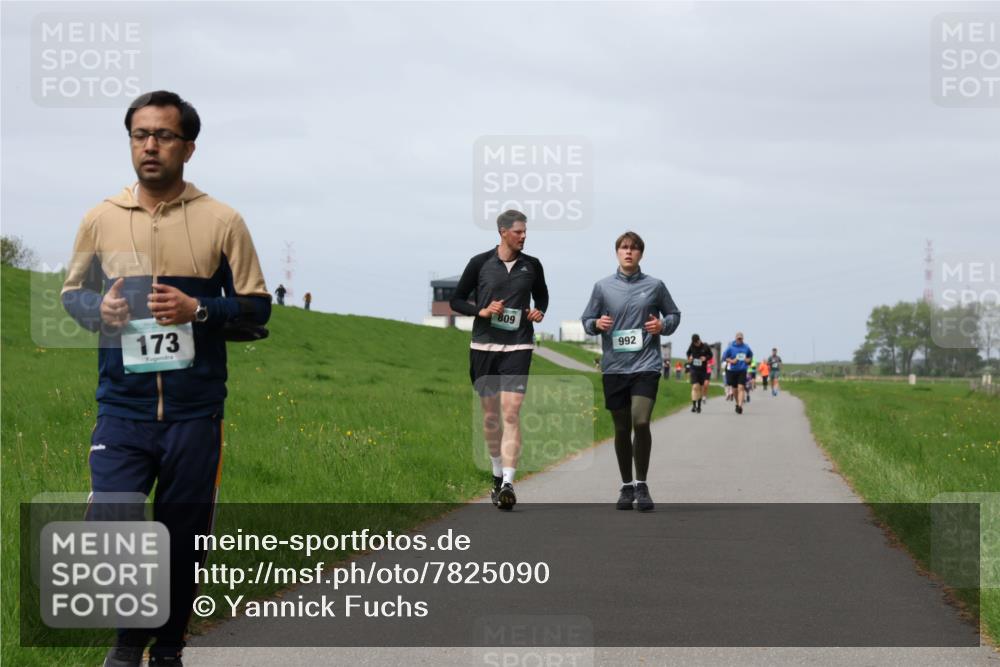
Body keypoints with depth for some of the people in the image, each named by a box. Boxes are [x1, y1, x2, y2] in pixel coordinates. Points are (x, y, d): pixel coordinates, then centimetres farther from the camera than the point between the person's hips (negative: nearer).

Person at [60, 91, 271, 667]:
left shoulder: (222, 221, -1)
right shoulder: (100, 219, 4)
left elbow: (257, 306, 3)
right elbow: (72, 292, 16)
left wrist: (198, 310, -15)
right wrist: (99, 308, -7)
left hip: (195, 413, -1)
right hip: (123, 409, 1)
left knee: (183, 541, 7)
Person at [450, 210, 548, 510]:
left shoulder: (532, 265, 5)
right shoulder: (480, 263, 0)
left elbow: (542, 295, 23)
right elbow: (456, 300, 7)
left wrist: (539, 312, 2)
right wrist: (481, 311, -10)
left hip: (518, 347, -1)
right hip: (483, 346, 1)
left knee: (511, 412, -14)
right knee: (490, 413, 9)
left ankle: (508, 483, -21)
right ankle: (497, 473, 29)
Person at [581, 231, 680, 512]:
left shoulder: (654, 286, 5)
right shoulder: (603, 286, 7)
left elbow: (674, 315, 17)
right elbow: (586, 320, 13)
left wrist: (663, 325, -4)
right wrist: (597, 324, -9)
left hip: (646, 365, -2)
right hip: (614, 367, 2)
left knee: (641, 421, -17)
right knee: (621, 428, 7)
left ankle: (641, 484, -4)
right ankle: (626, 486, 21)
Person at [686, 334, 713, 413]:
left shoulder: (705, 347, -6)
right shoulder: (691, 347, -2)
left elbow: (710, 355, 8)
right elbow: (688, 353, 17)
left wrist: (706, 358, -13)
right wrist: (689, 357, -4)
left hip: (703, 370, 1)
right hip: (694, 369, -1)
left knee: (700, 388, 9)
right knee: (695, 387, -15)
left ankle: (699, 405, 22)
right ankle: (693, 405, -16)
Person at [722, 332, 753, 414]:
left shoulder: (746, 347, 3)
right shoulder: (731, 347, -3)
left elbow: (751, 355, 20)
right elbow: (724, 357, 2)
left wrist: (748, 360, -1)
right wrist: (731, 361, -14)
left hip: (742, 371, 0)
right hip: (733, 370, 1)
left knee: (741, 388, -16)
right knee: (735, 389, 11)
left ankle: (740, 406, -23)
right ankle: (737, 403, 36)